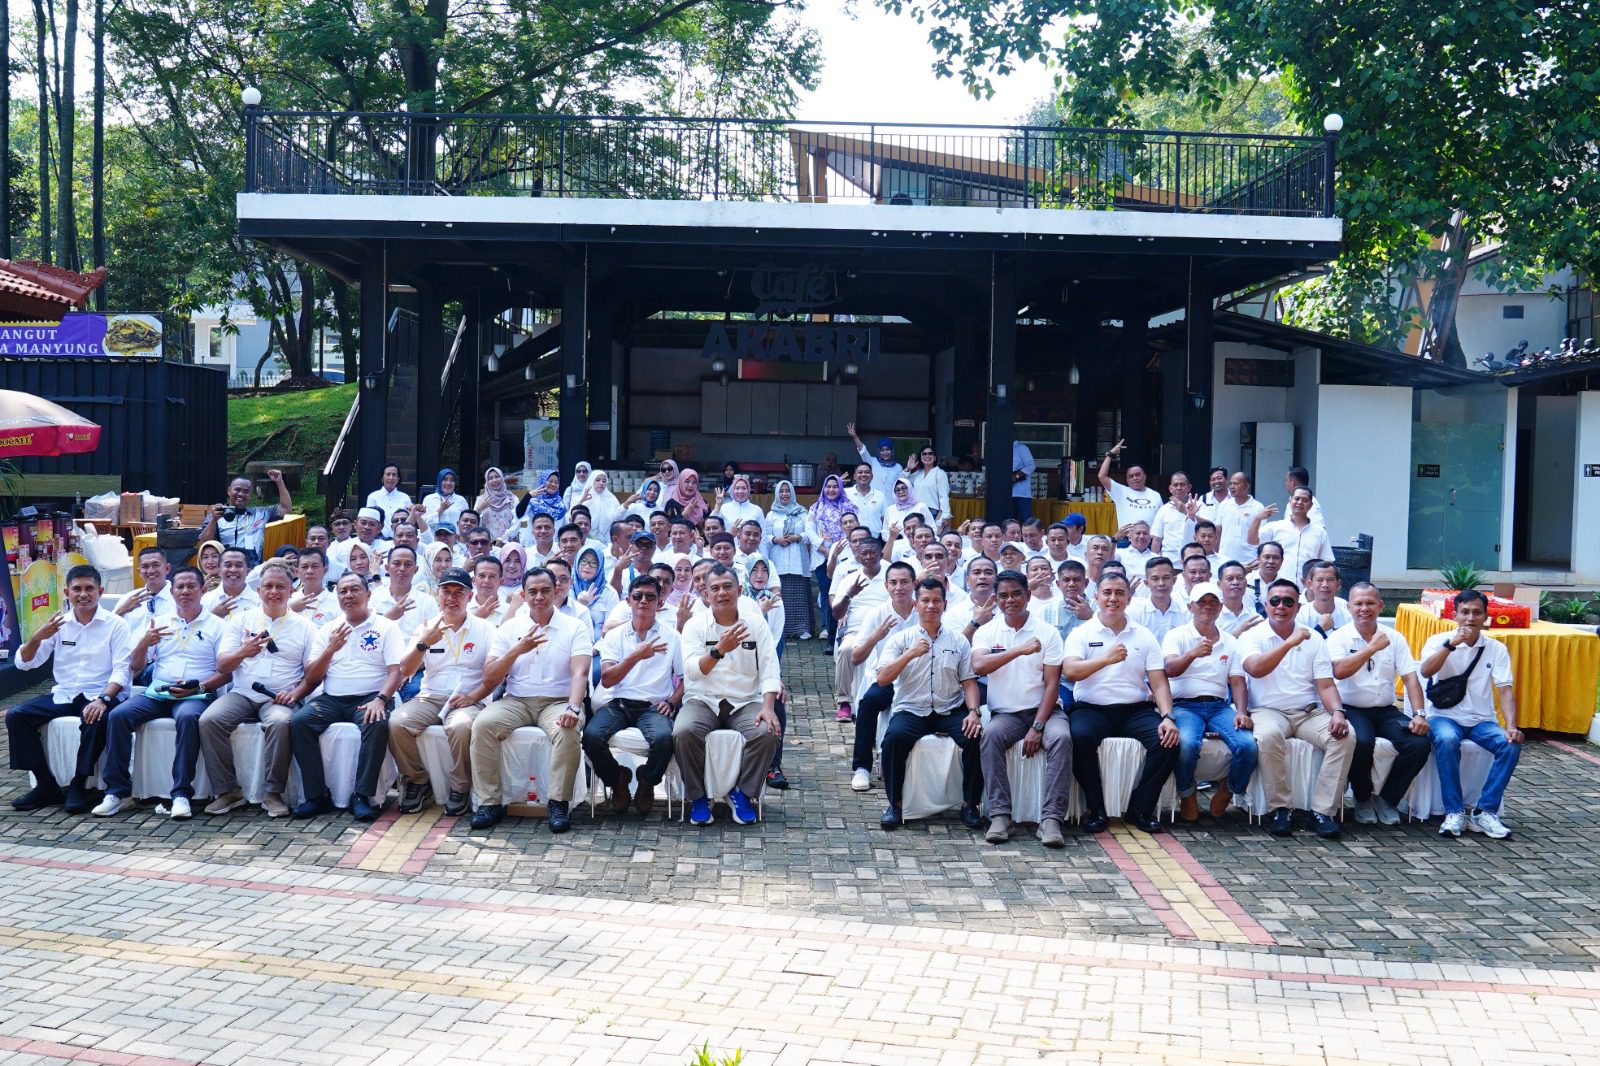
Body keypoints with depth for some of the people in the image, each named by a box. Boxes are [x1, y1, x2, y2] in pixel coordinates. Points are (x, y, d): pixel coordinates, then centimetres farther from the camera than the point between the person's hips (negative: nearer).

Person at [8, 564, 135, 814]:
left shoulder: (115, 625, -2)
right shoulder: (59, 624, 9)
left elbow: (122, 670, -9)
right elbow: (24, 663, 8)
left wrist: (103, 699, -26)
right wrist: (37, 637, -13)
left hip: (100, 695, -5)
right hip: (63, 695, 5)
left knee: (97, 719, -36)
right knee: (16, 716, -15)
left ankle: (78, 785, -19)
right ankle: (46, 785, -10)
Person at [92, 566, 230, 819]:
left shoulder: (216, 625, 8)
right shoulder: (159, 623, 19)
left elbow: (226, 672, 1)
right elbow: (135, 667, 15)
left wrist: (199, 687, -16)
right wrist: (144, 643, -5)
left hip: (196, 695, -4)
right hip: (157, 692, 4)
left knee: (188, 717, -37)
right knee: (117, 715, -22)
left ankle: (182, 793, -33)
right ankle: (117, 790, -17)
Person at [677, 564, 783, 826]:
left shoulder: (756, 625, 6)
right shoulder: (695, 625, 1)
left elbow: (769, 671, -1)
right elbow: (692, 670, -13)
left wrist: (768, 707, -18)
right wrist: (719, 650, -30)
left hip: (746, 702, 1)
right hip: (704, 700, -1)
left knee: (768, 732, -28)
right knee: (684, 732, -31)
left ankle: (741, 793, -6)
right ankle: (698, 796, -8)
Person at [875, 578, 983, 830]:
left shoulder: (959, 641, 11)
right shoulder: (900, 639, 6)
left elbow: (969, 682, 8)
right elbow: (882, 679, -5)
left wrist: (973, 712, -11)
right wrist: (910, 654, -17)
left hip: (950, 711, 1)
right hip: (911, 711, -1)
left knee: (975, 737, -27)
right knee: (894, 737, -32)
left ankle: (970, 804, -9)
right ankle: (895, 803, -13)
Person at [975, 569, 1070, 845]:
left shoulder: (1047, 632, 1)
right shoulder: (987, 632, 4)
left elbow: (1052, 684, -4)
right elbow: (978, 666, -17)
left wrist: (1037, 727, -15)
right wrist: (1020, 650, -27)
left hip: (1043, 709, 0)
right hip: (1005, 713, 0)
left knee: (1061, 737, -31)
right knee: (990, 735, -31)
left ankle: (1051, 818, -31)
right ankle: (1000, 815, -28)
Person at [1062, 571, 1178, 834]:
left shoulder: (1144, 636, 12)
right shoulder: (1081, 633, 5)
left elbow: (1159, 683, 6)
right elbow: (1069, 671, -13)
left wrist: (1167, 717, -12)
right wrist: (1107, 659, -26)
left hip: (1136, 710, 2)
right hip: (1092, 709, -2)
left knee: (1168, 740, -25)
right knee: (1080, 737, -34)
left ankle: (1141, 808, -6)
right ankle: (1096, 808, -14)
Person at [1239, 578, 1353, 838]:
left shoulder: (1314, 640, 12)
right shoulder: (1252, 637, 2)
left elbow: (1326, 684, 5)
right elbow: (1255, 669, -20)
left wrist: (1337, 712, -14)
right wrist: (1289, 643, -24)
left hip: (1309, 712, 3)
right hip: (1269, 711, -3)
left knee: (1345, 736, -24)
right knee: (1269, 735, -37)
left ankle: (1323, 810, -17)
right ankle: (1280, 808, -21)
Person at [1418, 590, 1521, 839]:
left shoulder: (1496, 649, 5)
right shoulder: (1439, 641, 0)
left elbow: (1505, 690, -4)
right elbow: (1426, 672, -18)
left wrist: (1511, 726, -19)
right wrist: (1451, 644, -27)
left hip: (1481, 720, 3)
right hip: (1445, 716, -2)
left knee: (1511, 745, -26)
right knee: (1447, 740, -36)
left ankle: (1485, 812, -17)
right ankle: (1454, 812, -25)